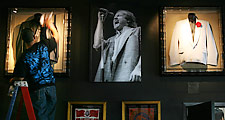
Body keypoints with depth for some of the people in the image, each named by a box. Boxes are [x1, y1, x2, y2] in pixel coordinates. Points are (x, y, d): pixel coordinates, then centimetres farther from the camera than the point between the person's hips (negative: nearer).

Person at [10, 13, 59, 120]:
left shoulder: (23, 57, -11)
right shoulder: (43, 45, -3)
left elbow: (20, 78, -7)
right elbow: (56, 37, 16)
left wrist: (12, 80, 14)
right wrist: (50, 26, 31)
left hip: (37, 89, -3)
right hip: (51, 86, 3)